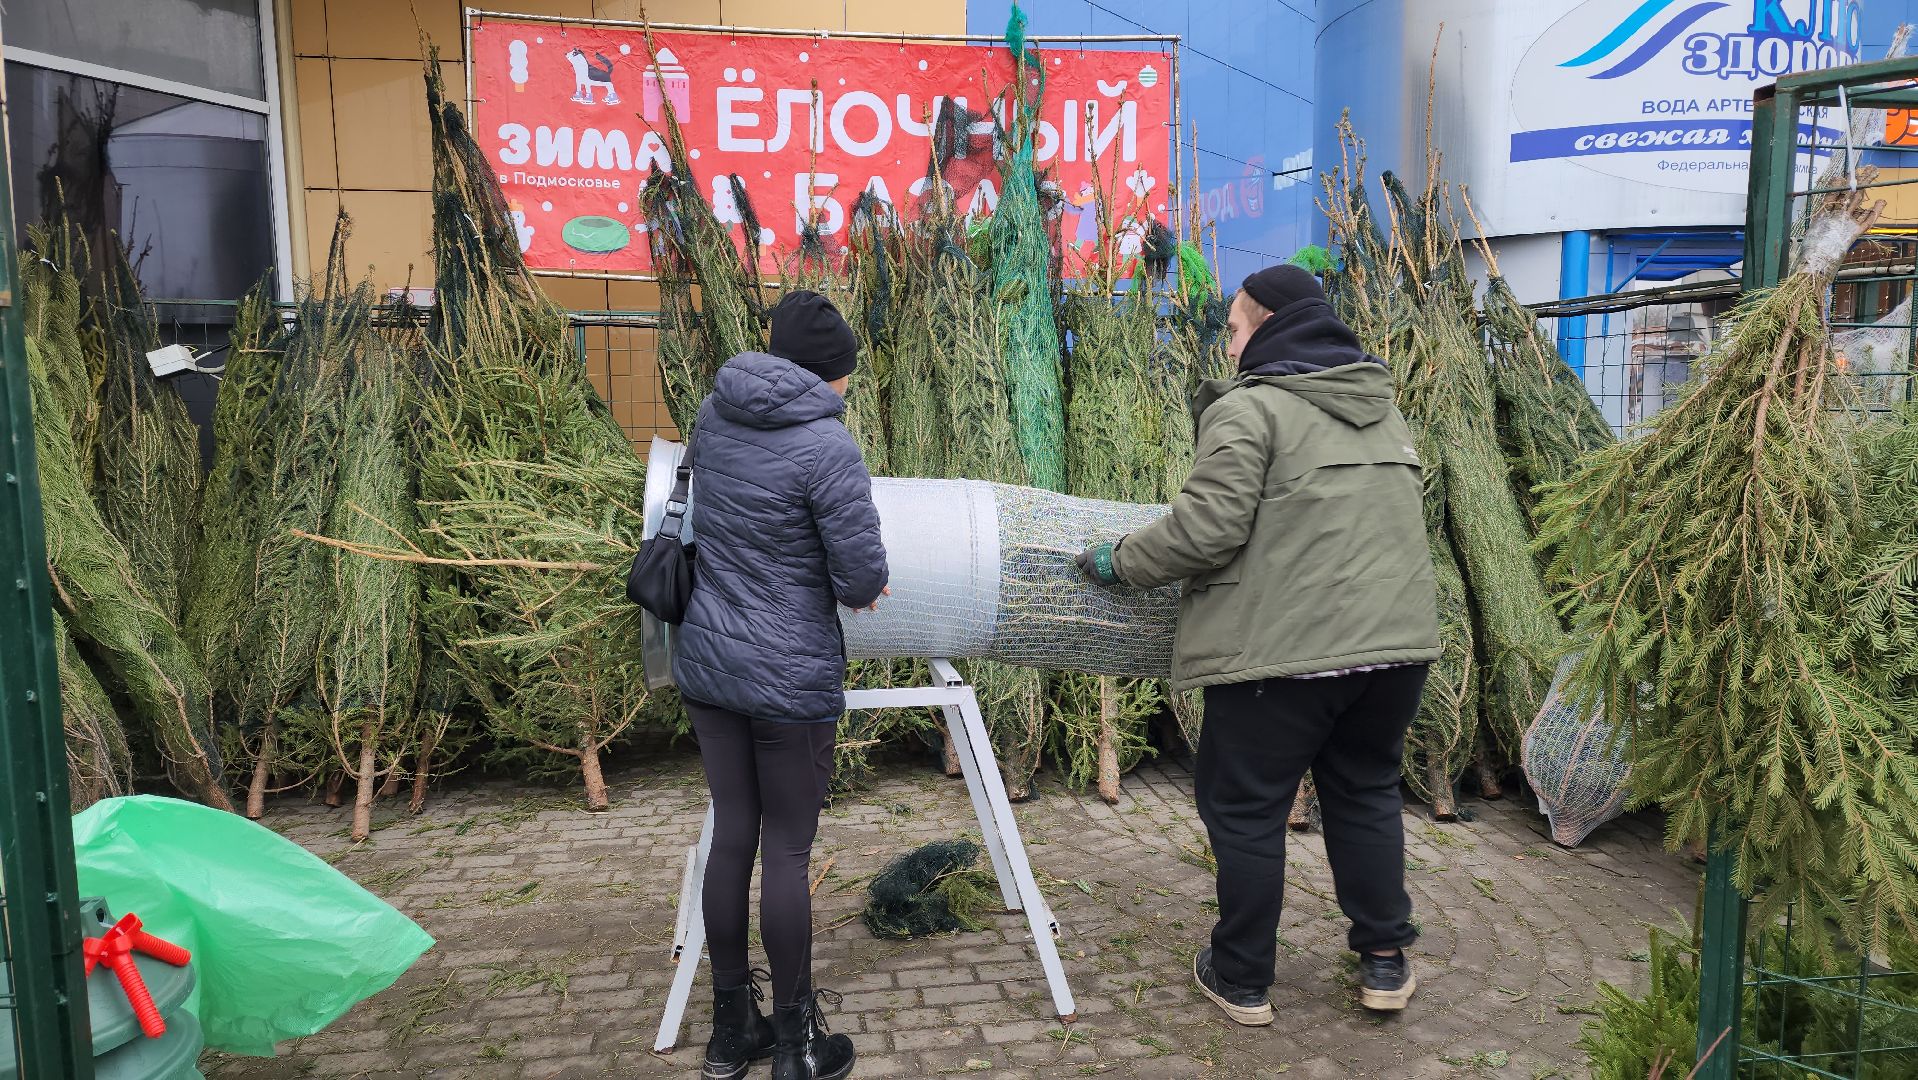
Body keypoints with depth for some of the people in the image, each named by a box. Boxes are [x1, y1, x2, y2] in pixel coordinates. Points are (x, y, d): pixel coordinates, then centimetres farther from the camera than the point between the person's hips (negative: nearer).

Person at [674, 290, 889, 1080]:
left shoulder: (713, 414, 2)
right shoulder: (826, 445, -19)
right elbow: (863, 579, -16)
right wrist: (854, 587, 4)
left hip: (706, 664, 6)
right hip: (790, 679, -6)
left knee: (732, 835, 15)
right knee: (788, 852, 6)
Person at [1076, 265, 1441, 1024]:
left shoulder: (1248, 407, -9)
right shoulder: (1381, 407, 16)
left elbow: (1207, 527, -17)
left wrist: (1122, 562, -4)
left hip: (1283, 650, -7)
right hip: (1393, 641, 8)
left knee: (1245, 810, 7)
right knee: (1366, 795, 22)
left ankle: (1242, 981, 19)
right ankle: (1385, 962, 30)